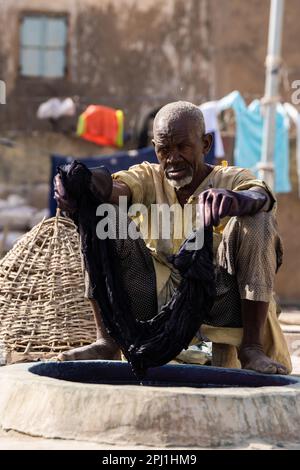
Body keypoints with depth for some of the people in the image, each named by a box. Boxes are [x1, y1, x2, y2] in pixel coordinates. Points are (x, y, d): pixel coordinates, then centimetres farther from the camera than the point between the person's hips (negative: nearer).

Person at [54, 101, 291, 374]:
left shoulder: (230, 180, 0)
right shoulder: (151, 179, 8)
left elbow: (260, 195, -27)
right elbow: (118, 189, -17)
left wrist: (232, 199, -52)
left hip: (223, 300, -2)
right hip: (162, 298, 3)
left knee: (256, 220, -24)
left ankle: (251, 347, -24)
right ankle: (107, 342, -13)